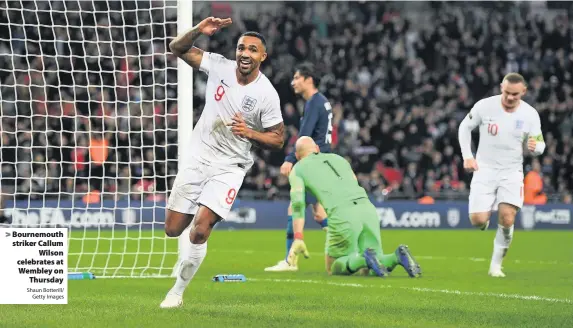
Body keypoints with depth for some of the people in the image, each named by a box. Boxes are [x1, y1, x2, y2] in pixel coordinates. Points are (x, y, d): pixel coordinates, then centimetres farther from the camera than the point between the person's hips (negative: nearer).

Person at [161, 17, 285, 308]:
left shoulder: (267, 95, -12)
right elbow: (177, 48, -3)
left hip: (229, 167, -3)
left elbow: (278, 140, -5)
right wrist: (199, 30, -21)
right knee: (173, 229, 5)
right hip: (198, 157, 3)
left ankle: (178, 291, -2)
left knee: (200, 231, -19)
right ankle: (186, 259, 40)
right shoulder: (219, 66, -6)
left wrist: (249, 133, -22)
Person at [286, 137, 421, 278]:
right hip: (368, 208, 5)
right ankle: (397, 257, -15)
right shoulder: (338, 158, 32)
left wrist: (298, 238, 0)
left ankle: (365, 259, -18)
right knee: (367, 270, 15)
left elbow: (298, 204, 6)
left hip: (341, 214, -5)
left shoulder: (297, 169, 18)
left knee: (334, 268, 12)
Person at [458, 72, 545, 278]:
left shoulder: (530, 114, -8)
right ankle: (486, 219, 28)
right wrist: (467, 156, -5)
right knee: (478, 220, -12)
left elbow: (539, 144, 1)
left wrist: (536, 147, -24)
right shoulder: (484, 106, -11)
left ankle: (496, 265, 2)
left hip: (512, 172, 0)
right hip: (485, 170, 0)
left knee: (507, 220, -15)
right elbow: (464, 127, 4)